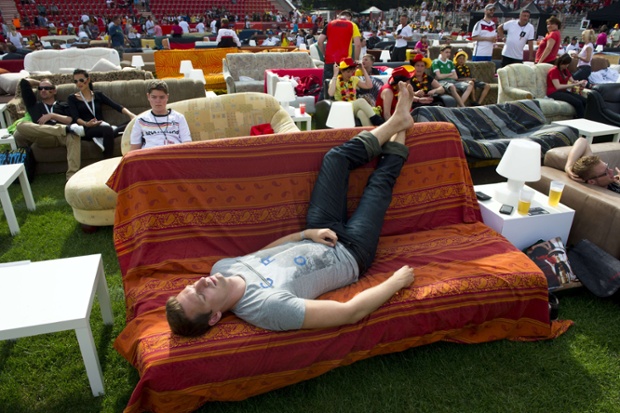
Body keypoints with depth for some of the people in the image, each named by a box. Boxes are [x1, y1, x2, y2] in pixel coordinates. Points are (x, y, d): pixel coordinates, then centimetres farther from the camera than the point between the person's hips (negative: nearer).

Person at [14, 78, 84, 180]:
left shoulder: (63, 106, 29)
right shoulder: (33, 105, 33)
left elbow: (71, 120, 9)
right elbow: (24, 82, 33)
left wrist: (52, 115, 1)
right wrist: (39, 83, 46)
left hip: (62, 136, -1)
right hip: (43, 137, 1)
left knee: (73, 134, -39)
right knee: (21, 125, -29)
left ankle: (72, 175, -51)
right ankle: (67, 128, -38)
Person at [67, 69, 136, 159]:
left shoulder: (98, 95, 20)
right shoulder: (72, 98, 15)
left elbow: (116, 106, 5)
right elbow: (75, 118, -1)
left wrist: (130, 114, -14)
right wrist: (86, 124, -24)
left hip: (102, 127, 3)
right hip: (87, 130, -2)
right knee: (107, 129, -38)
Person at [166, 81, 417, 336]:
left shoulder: (223, 266, -20)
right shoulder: (268, 307, -42)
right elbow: (352, 313, -37)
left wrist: (306, 233, -11)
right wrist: (396, 282, -26)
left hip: (315, 241, 5)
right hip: (350, 252, -5)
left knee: (336, 157, 2)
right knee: (380, 182, 4)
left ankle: (397, 121, 27)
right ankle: (398, 134, 38)